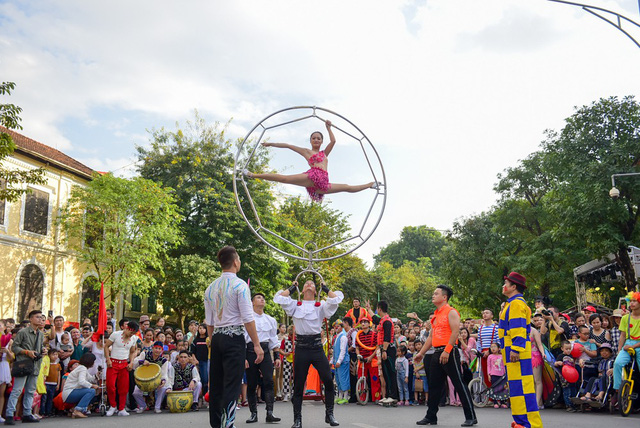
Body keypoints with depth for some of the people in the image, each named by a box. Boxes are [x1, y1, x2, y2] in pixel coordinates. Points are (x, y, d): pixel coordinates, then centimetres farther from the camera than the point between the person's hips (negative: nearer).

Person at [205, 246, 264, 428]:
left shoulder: (211, 288, 12)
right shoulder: (240, 285, -7)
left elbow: (209, 322, 13)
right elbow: (248, 319, -12)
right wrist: (257, 345, -9)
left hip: (216, 338, 7)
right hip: (235, 337, -6)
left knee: (216, 384, 11)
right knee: (232, 384, -6)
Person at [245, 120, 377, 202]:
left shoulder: (324, 153, 29)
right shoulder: (306, 151, 19)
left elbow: (333, 141, 14)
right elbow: (288, 145, 18)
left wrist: (328, 128, 13)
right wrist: (272, 144, 17)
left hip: (322, 184, 2)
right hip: (312, 178, -2)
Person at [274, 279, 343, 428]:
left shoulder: (321, 306, 11)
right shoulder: (295, 305, 11)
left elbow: (336, 298, -4)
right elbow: (279, 297, -2)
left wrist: (324, 287, 9)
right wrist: (292, 287, 11)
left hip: (317, 347, 0)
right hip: (301, 348, 0)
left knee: (328, 380, -5)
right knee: (298, 385, 3)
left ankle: (329, 414, 11)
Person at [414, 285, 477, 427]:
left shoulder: (451, 312, -7)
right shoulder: (436, 315, 18)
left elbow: (455, 332, -17)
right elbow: (431, 337, 22)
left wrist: (446, 351, -23)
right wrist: (421, 353, 20)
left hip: (449, 353, -9)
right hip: (437, 353, 9)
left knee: (459, 384, -5)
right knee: (434, 385, 10)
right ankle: (431, 417, 18)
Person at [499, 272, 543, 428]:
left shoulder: (517, 303, -12)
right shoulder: (512, 303, 20)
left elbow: (518, 328, -21)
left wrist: (515, 349, -25)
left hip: (517, 353, -11)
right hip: (513, 352, 11)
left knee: (520, 386, -9)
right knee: (516, 385, 13)